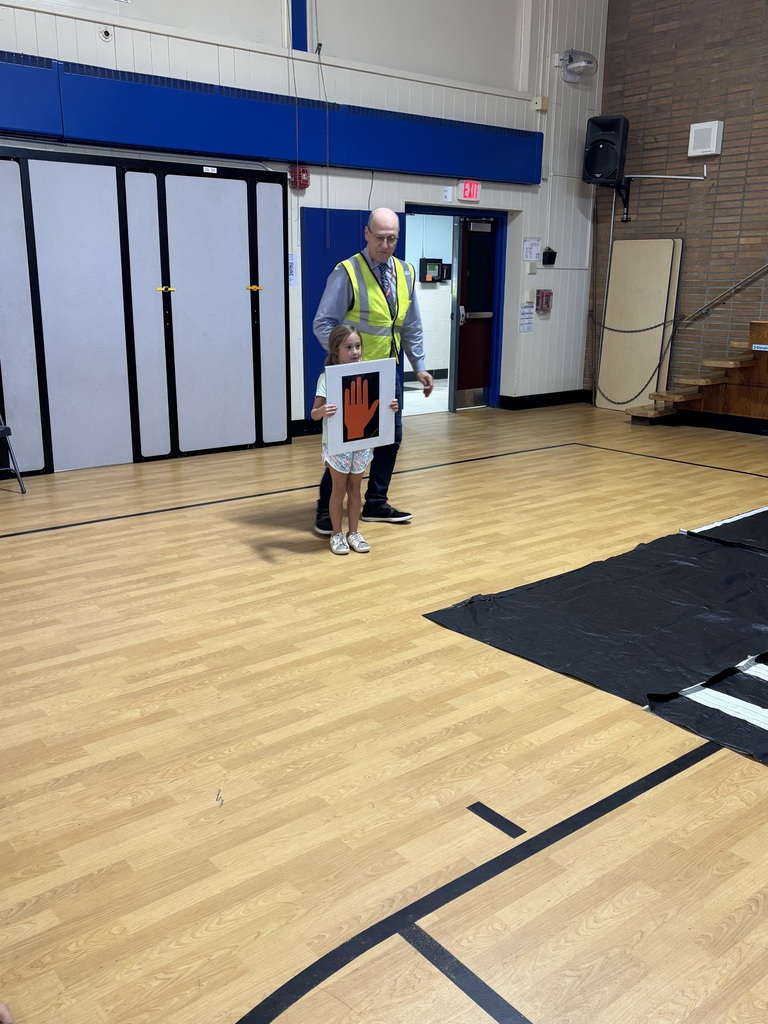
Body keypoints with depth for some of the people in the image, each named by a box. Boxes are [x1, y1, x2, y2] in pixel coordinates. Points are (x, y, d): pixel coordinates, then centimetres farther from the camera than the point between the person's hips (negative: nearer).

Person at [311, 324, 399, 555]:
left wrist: (390, 407, -12)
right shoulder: (327, 377, -12)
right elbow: (314, 413, -13)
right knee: (339, 489, 7)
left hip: (361, 443, 3)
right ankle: (337, 534, 22)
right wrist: (321, 412, -35)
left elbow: (374, 407, 8)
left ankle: (354, 532, 26)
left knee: (355, 488, 14)